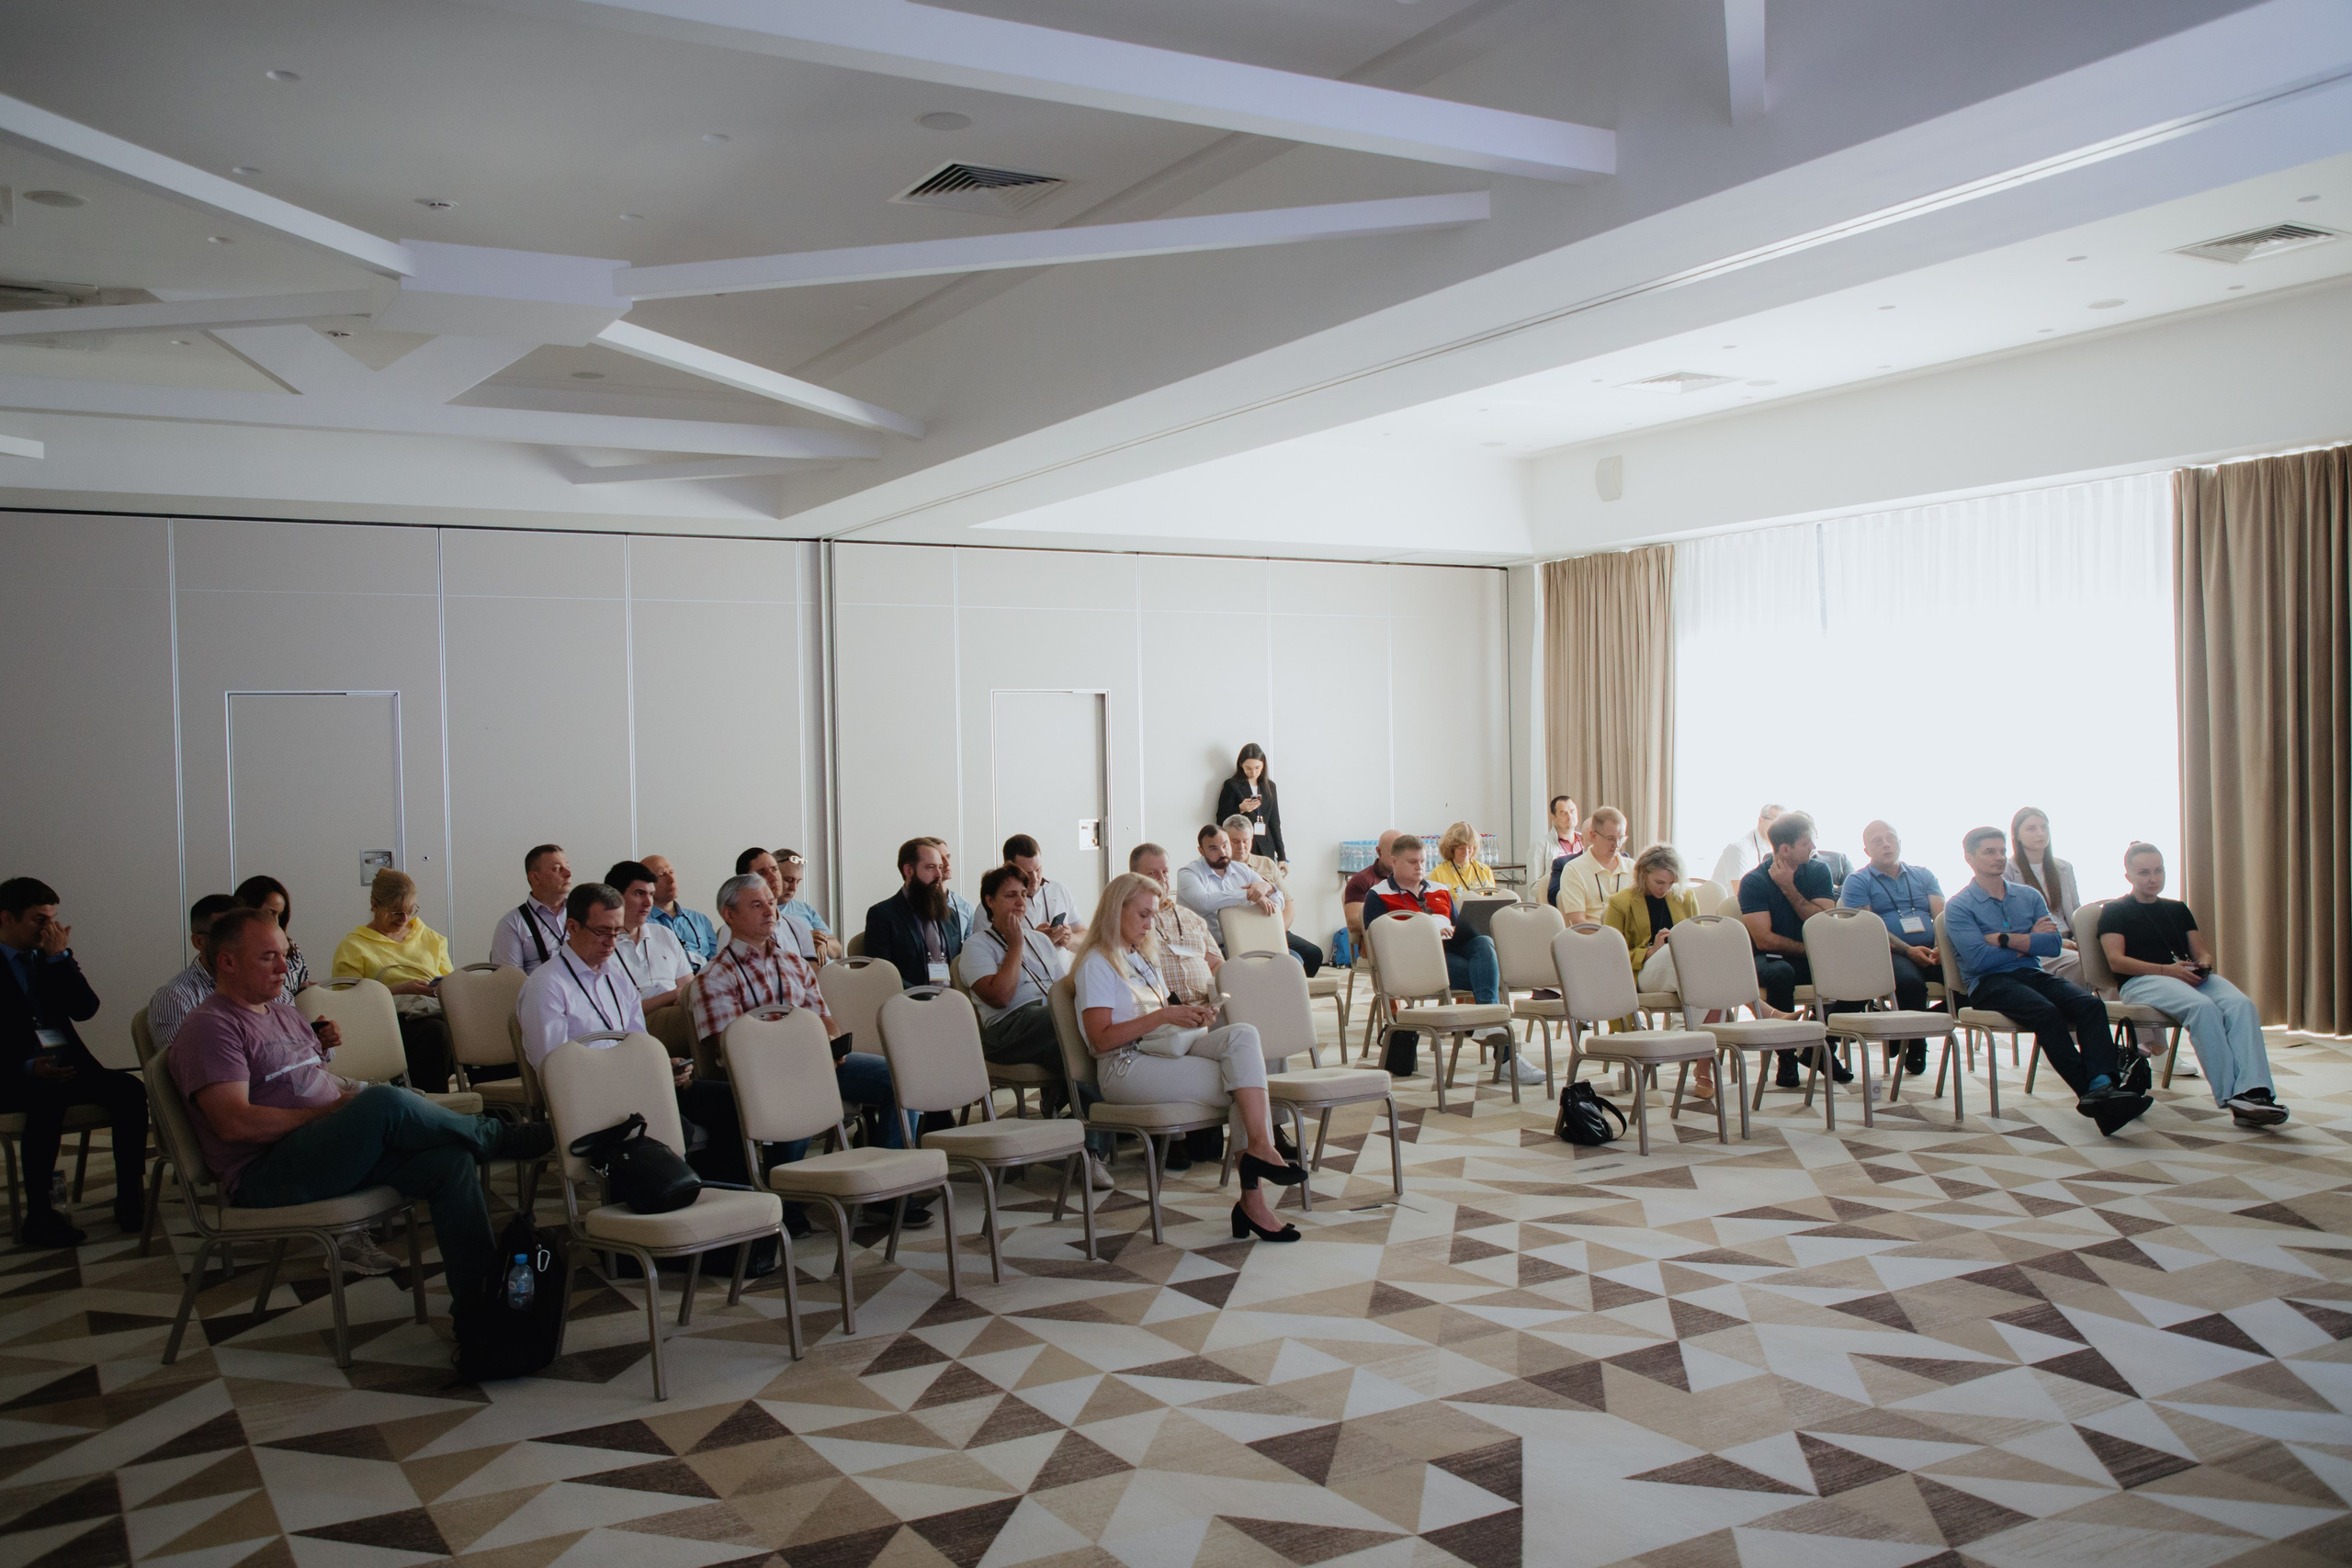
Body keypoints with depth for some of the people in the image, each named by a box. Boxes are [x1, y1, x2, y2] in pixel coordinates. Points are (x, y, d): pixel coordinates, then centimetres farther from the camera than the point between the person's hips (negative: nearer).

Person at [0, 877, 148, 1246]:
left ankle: (129, 1198, -16)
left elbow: (85, 1009, 3)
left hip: (67, 1065, 5)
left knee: (131, 1090, -21)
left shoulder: (51, 959, 17)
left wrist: (59, 957, -4)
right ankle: (37, 1215, -29)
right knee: (48, 1099, -37)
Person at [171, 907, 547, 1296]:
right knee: (385, 1103, -32)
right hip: (264, 1176, -8)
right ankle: (498, 1136, -7)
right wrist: (331, 1111, -16)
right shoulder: (210, 1027, -4)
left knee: (449, 1159, -18)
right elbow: (235, 1123, -18)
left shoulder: (285, 1015, 24)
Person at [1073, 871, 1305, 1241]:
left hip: (1169, 1050, 8)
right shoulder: (1097, 964, -2)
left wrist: (1189, 1015, 2)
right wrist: (1162, 1016, -17)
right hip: (1126, 1068, -8)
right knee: (1243, 1085, -23)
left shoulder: (1144, 956, 26)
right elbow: (1101, 1039, -12)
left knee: (1243, 1036, -22)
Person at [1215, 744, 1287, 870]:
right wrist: (1240, 809, -16)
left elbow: (1274, 823, 17)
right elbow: (1221, 821, 1)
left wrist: (1281, 856, 13)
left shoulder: (1269, 786, 15)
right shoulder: (1232, 786, 2)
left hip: (1266, 849, 4)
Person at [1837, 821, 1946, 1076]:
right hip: (1890, 953, -4)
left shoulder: (1923, 876, 22)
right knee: (1910, 980, -38)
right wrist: (1908, 950, -18)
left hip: (1930, 951, 4)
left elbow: (1942, 916, 8)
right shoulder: (1857, 882, 10)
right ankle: (1914, 1044, -9)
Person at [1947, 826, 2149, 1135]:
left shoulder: (2029, 897, 20)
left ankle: (2103, 1085, -46)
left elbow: (2054, 944, 4)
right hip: (1989, 984, -5)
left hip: (2033, 975, 5)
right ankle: (2089, 1093, -40)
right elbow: (1979, 958, -11)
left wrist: (2006, 939, -8)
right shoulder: (1958, 906, 4)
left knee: (2091, 1005, -26)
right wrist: (2030, 940, 0)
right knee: (2047, 1013, -35)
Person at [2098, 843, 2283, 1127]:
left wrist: (2203, 965, -4)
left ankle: (2252, 1091, -45)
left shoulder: (2178, 909, 30)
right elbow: (2116, 961, -2)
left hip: (2190, 976, 5)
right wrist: (2167, 970, -15)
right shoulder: (2115, 911, 13)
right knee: (2203, 1007, -37)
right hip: (2142, 981, -5)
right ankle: (2232, 1097, -40)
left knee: (2241, 1004, -29)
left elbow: (2202, 952, 22)